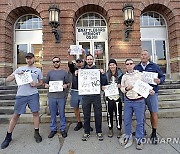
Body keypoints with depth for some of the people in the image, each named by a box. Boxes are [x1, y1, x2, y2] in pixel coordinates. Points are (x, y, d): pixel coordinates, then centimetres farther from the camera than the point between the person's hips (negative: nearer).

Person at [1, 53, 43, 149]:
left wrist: (35, 84, -5)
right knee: (16, 115, 7)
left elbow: (41, 82, 16)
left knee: (35, 113, 4)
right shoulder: (20, 69, 7)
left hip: (33, 95, 0)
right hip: (21, 95, 0)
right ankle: (8, 136, 23)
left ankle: (36, 133, 21)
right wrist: (16, 75, -13)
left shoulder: (38, 70, 9)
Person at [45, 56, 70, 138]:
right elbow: (45, 84, 13)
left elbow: (68, 83, 9)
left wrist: (65, 85, -12)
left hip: (61, 96, -1)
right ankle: (53, 129, 26)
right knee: (53, 114, 11)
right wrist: (48, 86, -8)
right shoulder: (49, 72, 11)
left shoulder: (64, 72, 8)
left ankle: (63, 129, 22)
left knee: (62, 114, 7)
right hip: (51, 96, 2)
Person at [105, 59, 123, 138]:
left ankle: (119, 129, 25)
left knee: (118, 114, 6)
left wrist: (120, 86, -16)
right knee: (109, 114, 11)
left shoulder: (120, 74, -2)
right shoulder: (106, 75, 5)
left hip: (117, 97, -2)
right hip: (109, 97, 2)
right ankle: (110, 129, 27)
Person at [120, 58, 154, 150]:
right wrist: (126, 89, -12)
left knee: (140, 121, 5)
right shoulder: (124, 77, 7)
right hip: (128, 101, 2)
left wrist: (149, 91, -10)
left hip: (139, 101, -2)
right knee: (126, 120, 9)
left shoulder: (140, 74, 2)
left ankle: (139, 139, 24)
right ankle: (128, 135, 33)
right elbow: (122, 88, 9)